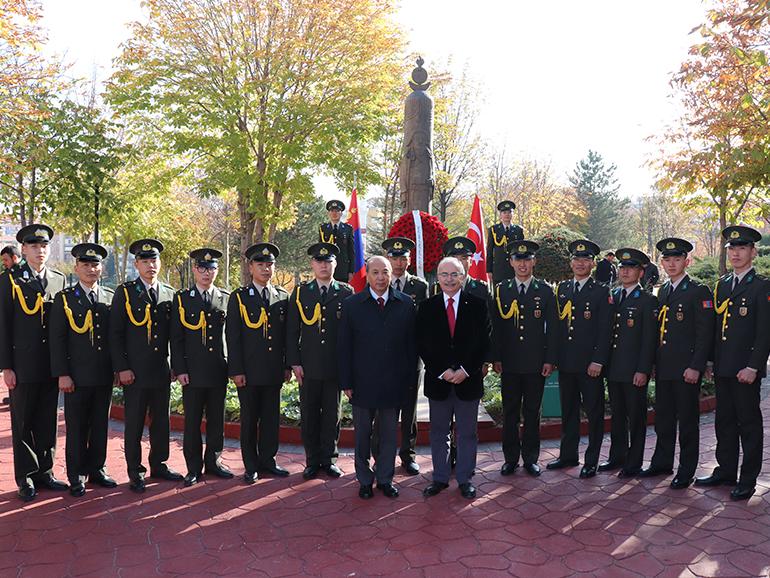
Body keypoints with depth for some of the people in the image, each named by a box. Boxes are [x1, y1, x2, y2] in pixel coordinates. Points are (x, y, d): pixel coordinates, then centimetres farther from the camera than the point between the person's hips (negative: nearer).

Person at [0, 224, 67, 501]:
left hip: (51, 365, 3)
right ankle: (26, 478, 19)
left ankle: (44, 473, 24)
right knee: (23, 424, 7)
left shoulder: (59, 279, 7)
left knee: (47, 422, 11)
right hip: (23, 365, -3)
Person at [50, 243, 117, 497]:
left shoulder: (111, 297, 8)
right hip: (77, 376, -3)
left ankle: (96, 469, 25)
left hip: (105, 375, 3)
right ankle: (76, 476, 17)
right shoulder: (64, 298, 0)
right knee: (76, 428, 5)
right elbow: (57, 339, -4)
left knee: (100, 425, 12)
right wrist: (62, 374, -9)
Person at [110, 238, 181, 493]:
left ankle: (158, 465, 25)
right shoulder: (125, 292, 0)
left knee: (161, 420, 11)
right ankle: (135, 472, 15)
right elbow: (115, 334, -3)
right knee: (134, 423, 4)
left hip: (162, 371, 3)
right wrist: (122, 368, -9)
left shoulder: (169, 293, 9)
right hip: (135, 372, -3)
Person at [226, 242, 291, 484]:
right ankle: (251, 466, 18)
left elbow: (287, 334, 11)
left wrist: (287, 365, 7)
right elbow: (232, 337, -4)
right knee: (249, 419, 7)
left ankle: (267, 460, 24)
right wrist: (236, 370, -9)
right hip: (249, 371, -3)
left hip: (274, 371, 3)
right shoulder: (239, 297, -1)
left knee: (271, 418, 10)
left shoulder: (283, 297, 9)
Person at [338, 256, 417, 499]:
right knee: (362, 435, 12)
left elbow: (411, 344, 4)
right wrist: (346, 383, -4)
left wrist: (410, 379, 1)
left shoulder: (406, 304, 1)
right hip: (362, 383, -1)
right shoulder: (351, 305, -2)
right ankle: (365, 480, 28)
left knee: (389, 435, 13)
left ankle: (385, 479, 29)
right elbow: (344, 347, -1)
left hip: (394, 384, 1)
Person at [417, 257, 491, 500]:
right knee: (438, 433, 12)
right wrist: (442, 371, -10)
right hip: (437, 380, 1)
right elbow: (422, 345, 0)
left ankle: (465, 479, 24)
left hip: (468, 380, -1)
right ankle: (440, 478, 26)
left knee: (467, 434, 10)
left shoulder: (478, 305, -1)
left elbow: (484, 343, -2)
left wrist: (466, 370, -12)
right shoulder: (426, 307, 2)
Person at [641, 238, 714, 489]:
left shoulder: (699, 292, -7)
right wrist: (654, 363, 13)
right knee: (663, 418, 14)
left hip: (686, 369, -6)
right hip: (663, 368, 7)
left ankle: (686, 471, 14)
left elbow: (705, 333, -12)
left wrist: (695, 367, -17)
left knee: (687, 420, 3)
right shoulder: (663, 291, 14)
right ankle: (662, 462, 27)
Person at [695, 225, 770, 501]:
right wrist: (713, 362, 12)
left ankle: (748, 480, 13)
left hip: (745, 369, -6)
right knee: (724, 421, 14)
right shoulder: (721, 284, 13)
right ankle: (725, 471, 26)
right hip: (722, 368, 6)